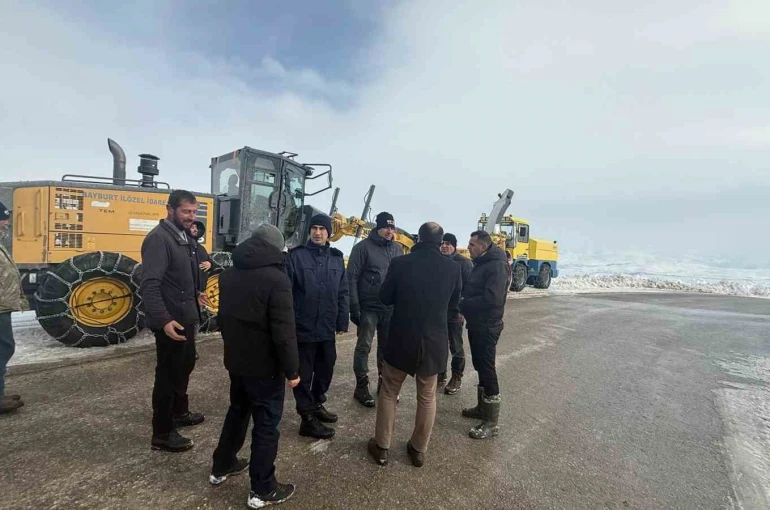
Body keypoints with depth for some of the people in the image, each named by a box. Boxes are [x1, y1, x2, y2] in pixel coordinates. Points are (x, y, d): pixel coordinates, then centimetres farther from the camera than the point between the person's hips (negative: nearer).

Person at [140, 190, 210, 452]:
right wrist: (163, 319, -35)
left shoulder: (184, 237, 10)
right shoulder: (159, 238, -19)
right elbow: (150, 284, -27)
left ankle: (179, 413, 43)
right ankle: (162, 433, 21)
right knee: (168, 374, 4)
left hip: (186, 317, 10)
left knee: (185, 365, 23)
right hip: (171, 322, -10)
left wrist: (194, 294, 30)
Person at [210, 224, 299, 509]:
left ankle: (222, 467, 43)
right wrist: (292, 370, -13)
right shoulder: (276, 279, -23)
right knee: (266, 425, 8)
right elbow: (284, 332, -24)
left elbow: (222, 318, 14)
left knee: (237, 412, 27)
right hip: (265, 367, -7)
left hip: (235, 361, 8)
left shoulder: (228, 275, 3)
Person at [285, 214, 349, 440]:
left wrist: (342, 323, 5)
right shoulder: (296, 255, -8)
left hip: (327, 329, 5)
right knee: (303, 373, 8)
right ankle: (308, 418, 24)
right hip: (303, 328, -5)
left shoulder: (337, 258, 5)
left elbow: (342, 293, 7)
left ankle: (317, 404, 42)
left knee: (325, 369, 19)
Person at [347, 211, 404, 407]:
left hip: (391, 308, 5)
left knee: (387, 346, 14)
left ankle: (384, 383, 30)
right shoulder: (363, 247, -6)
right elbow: (352, 277, -9)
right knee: (364, 347, 4)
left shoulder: (398, 249, 8)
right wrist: (354, 306, -14)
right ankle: (361, 387, 17)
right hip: (368, 307, -4)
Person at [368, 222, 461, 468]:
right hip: (434, 342, 2)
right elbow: (453, 307, 6)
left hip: (401, 340, -1)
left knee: (389, 393, 17)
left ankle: (381, 447, 28)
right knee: (427, 397, 19)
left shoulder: (401, 263, -13)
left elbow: (385, 297, -1)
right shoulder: (453, 268, -7)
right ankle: (419, 450, 33)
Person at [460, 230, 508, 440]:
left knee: (487, 370, -1)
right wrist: (463, 306, -1)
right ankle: (483, 407, 36)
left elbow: (492, 299, -27)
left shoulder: (496, 265, -18)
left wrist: (462, 305, -18)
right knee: (480, 367, 19)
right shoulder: (481, 264, 12)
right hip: (476, 324, 9)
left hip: (487, 327, -9)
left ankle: (491, 422, 11)